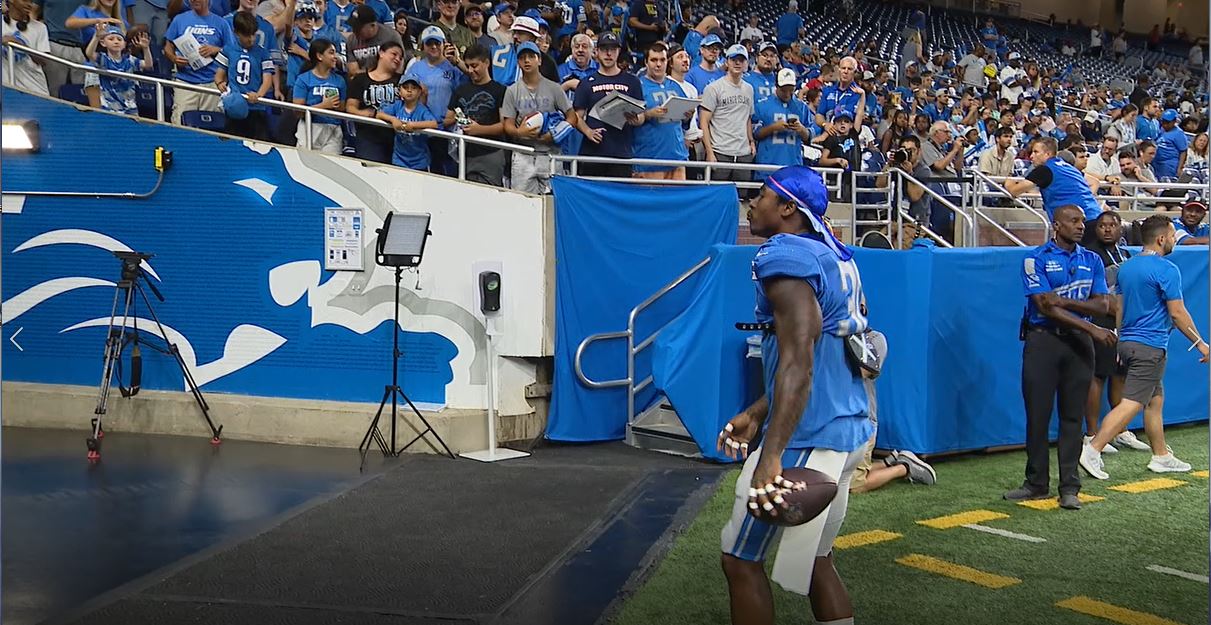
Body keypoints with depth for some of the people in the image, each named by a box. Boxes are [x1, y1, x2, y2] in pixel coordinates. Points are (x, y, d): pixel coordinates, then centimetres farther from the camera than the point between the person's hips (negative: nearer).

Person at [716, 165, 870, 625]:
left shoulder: (786, 256, -15)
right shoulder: (836, 258, 14)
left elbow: (798, 363, -26)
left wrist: (770, 457, -32)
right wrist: (756, 415, 24)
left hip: (807, 437, -9)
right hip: (849, 429, 9)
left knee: (741, 561, 4)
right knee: (816, 559, 20)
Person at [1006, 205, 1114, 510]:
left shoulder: (1092, 260, 11)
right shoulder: (1037, 259, -3)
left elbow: (1102, 305, 3)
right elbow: (1045, 306, -12)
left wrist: (1065, 301, -13)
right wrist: (1093, 329, -15)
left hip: (1078, 343, 3)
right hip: (1043, 339, -3)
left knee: (1073, 416, 4)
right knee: (1038, 415, 1)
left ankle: (1069, 488, 8)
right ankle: (1037, 484, 11)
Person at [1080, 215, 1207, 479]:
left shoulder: (1126, 267, 11)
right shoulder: (1166, 269, -13)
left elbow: (1118, 307, 15)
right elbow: (1177, 313, -13)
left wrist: (1120, 344, 21)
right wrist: (1200, 343, -3)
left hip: (1128, 342, 9)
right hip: (1150, 346, -9)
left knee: (1155, 400, 18)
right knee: (1132, 403, -10)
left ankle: (1161, 456, 24)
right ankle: (1092, 450, -17)